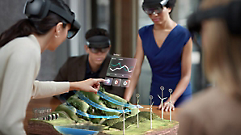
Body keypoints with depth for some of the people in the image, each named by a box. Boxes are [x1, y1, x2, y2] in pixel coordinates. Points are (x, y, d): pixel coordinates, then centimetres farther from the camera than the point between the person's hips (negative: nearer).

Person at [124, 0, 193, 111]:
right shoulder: (143, 34, 0)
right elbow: (135, 70, -4)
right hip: (156, 96, 3)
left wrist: (171, 100, -22)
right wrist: (126, 100, -14)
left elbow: (186, 75, -11)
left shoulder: (184, 35, -11)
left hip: (179, 94, -3)